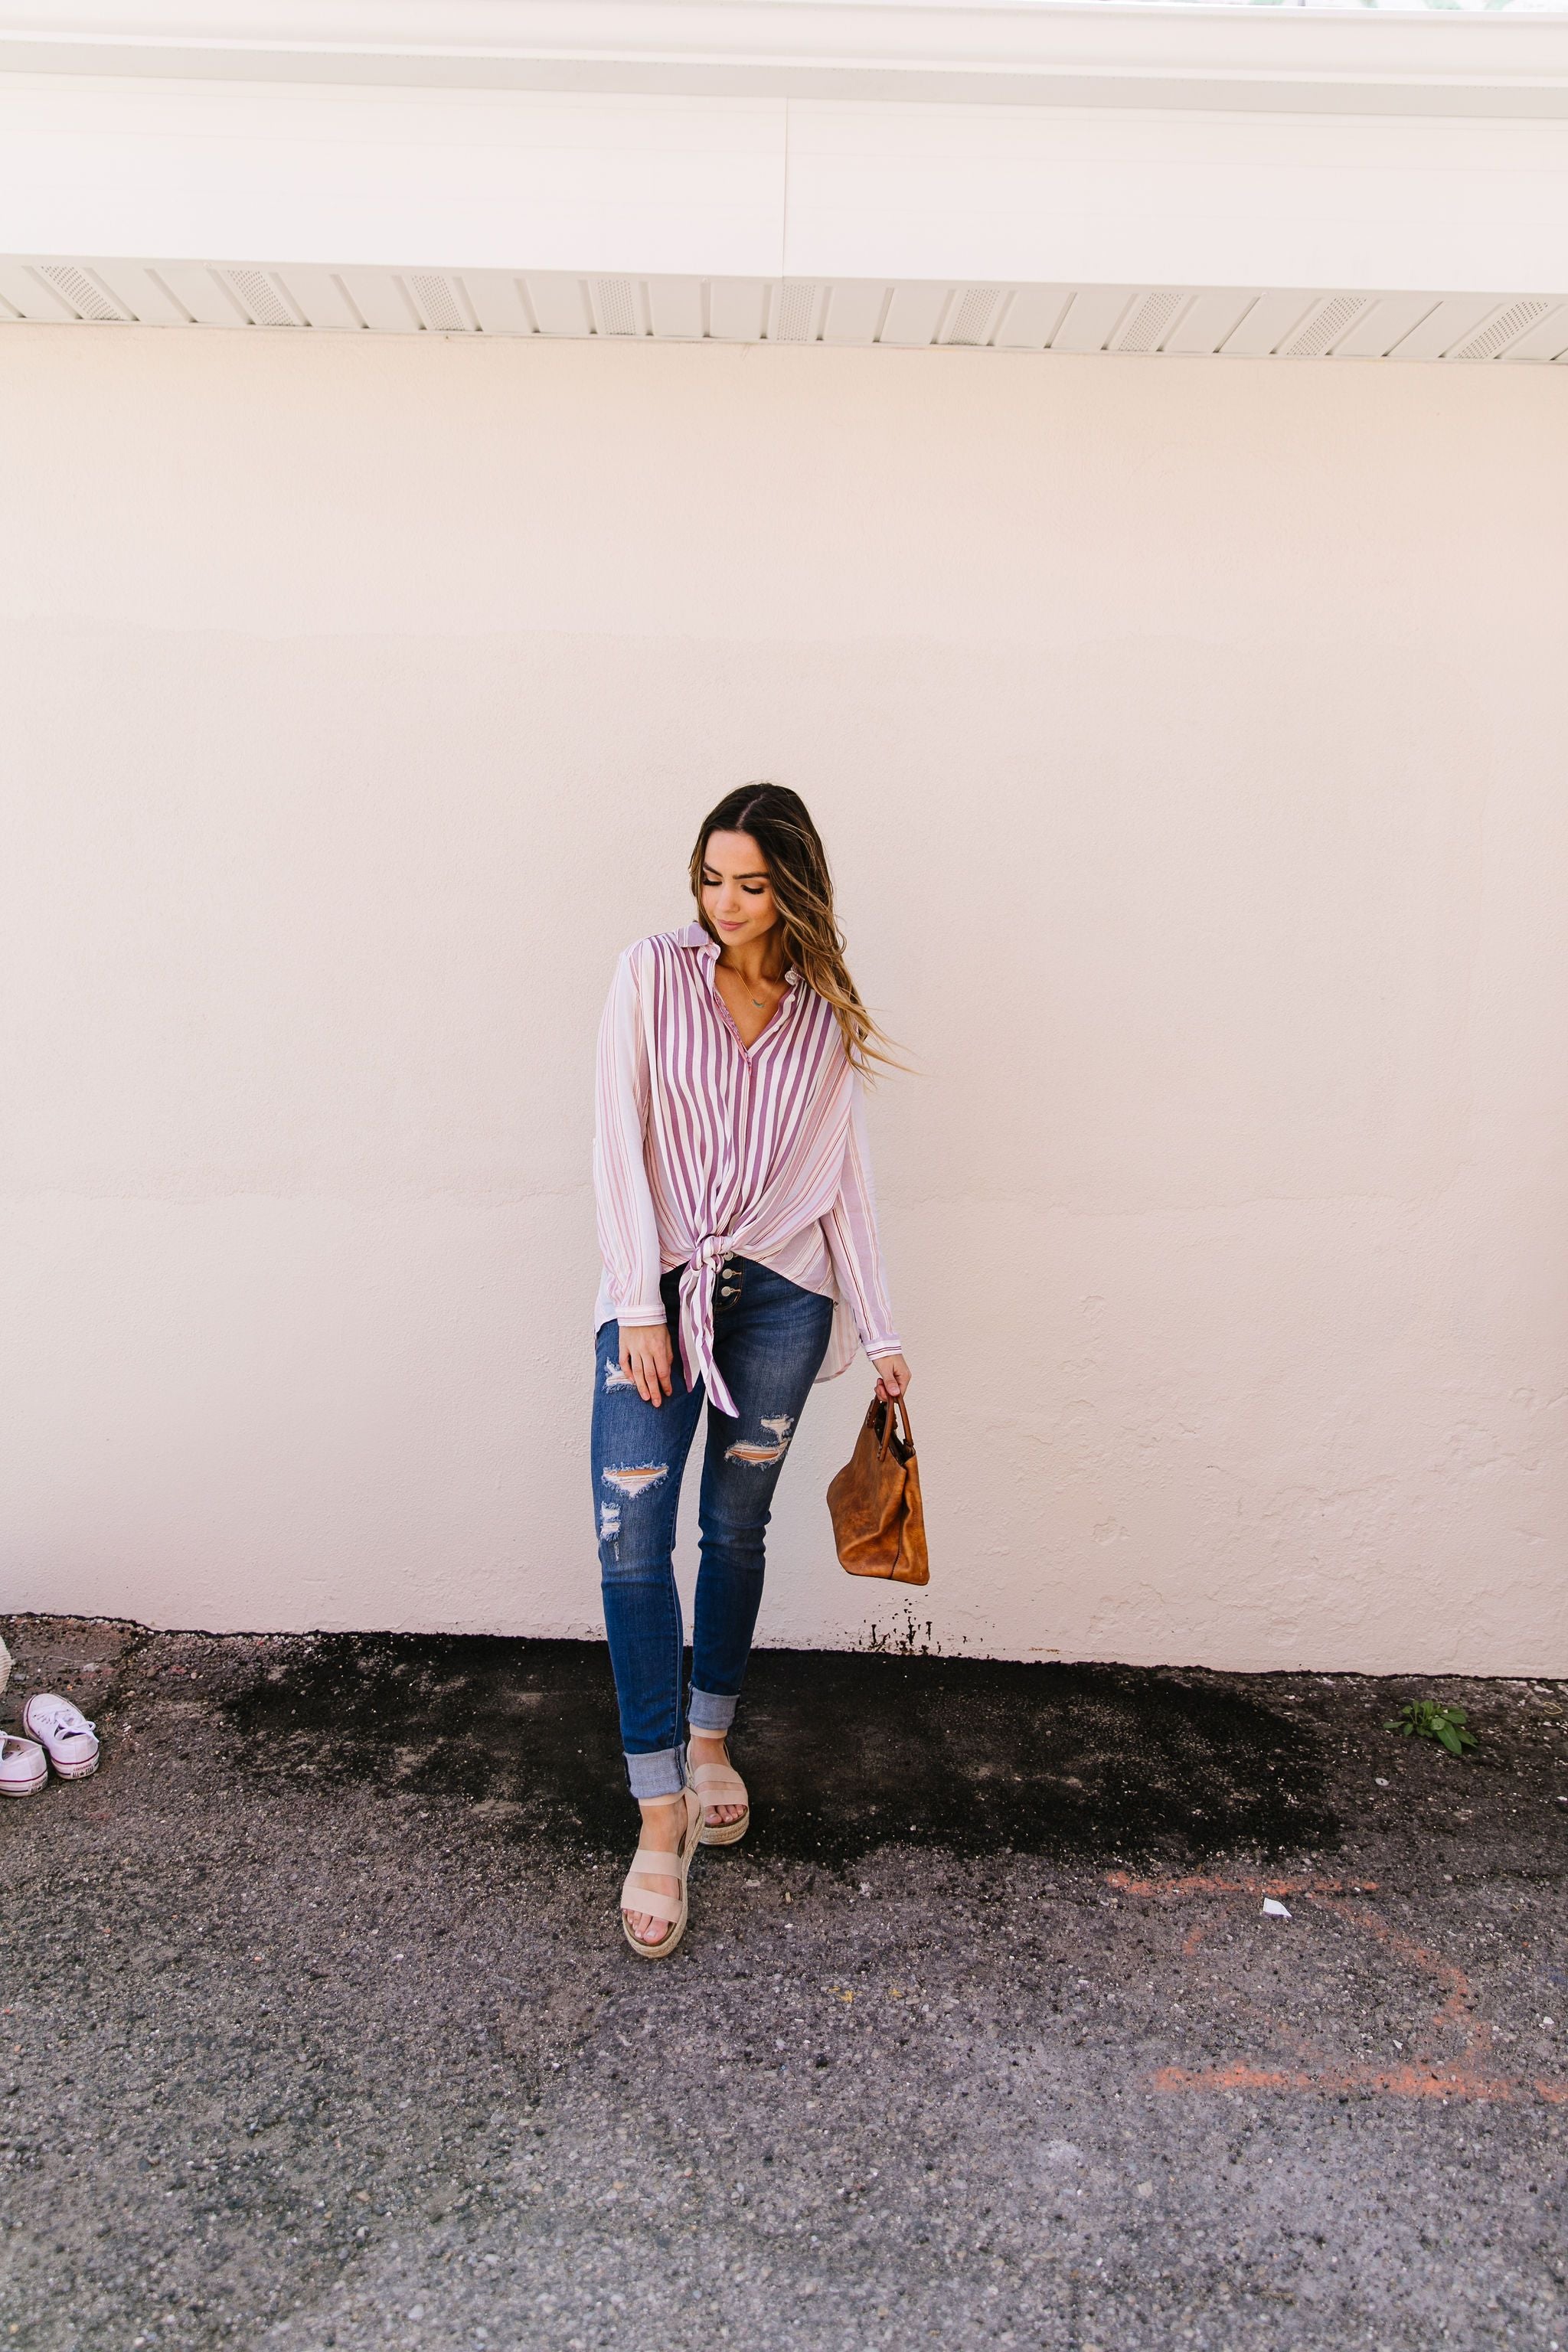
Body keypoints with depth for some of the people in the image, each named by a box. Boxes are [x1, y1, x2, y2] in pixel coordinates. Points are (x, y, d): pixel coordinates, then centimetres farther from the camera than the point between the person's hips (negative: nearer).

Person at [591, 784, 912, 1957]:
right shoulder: (655, 972, 0)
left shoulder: (828, 1013, 6)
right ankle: (661, 1810, 3)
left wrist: (880, 1331, 5)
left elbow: (848, 1177, 8)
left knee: (737, 1528, 11)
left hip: (779, 1292, 2)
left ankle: (712, 1738, 33)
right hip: (659, 1287, -1)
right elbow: (620, 1141, -5)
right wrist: (640, 1305, -11)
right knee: (631, 1540, -8)